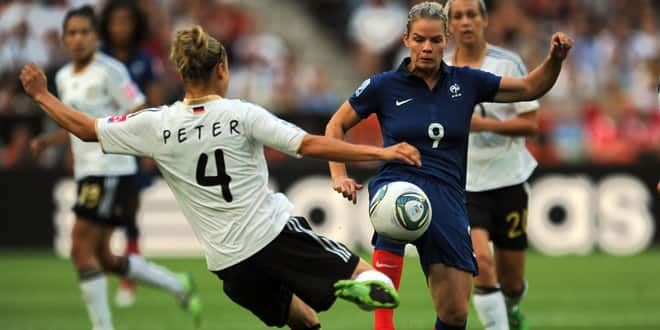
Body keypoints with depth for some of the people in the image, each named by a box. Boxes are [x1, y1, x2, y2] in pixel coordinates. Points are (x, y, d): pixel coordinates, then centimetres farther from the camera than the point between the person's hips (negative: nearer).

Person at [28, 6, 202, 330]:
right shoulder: (64, 78, 14)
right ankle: (177, 285, 24)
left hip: (111, 172, -8)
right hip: (87, 172, 8)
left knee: (82, 248, -13)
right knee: (102, 258, 9)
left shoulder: (109, 71, -10)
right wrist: (50, 140, 13)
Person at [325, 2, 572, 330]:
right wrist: (339, 175, -2)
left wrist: (555, 59, -4)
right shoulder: (384, 85, 2)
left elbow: (530, 87, 14)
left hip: (447, 196, 3)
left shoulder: (465, 82, 7)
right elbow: (336, 126, 12)